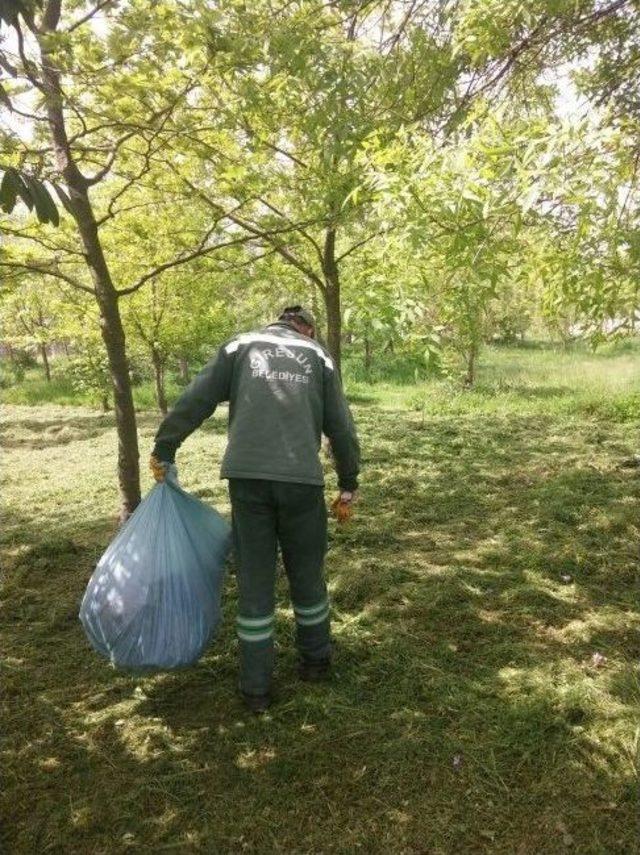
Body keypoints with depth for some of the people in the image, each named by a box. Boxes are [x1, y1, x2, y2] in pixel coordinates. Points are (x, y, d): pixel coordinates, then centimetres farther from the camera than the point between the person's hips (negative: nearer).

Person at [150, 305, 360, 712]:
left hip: (247, 477, 0)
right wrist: (349, 484, 18)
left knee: (255, 582, 9)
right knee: (307, 574, 18)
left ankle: (256, 688, 18)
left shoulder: (240, 345, 13)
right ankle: (316, 660, 35)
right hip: (302, 479, 0)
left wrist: (164, 449, 15)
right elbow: (341, 427, 10)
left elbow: (194, 401, 6)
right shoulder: (319, 354, 12)